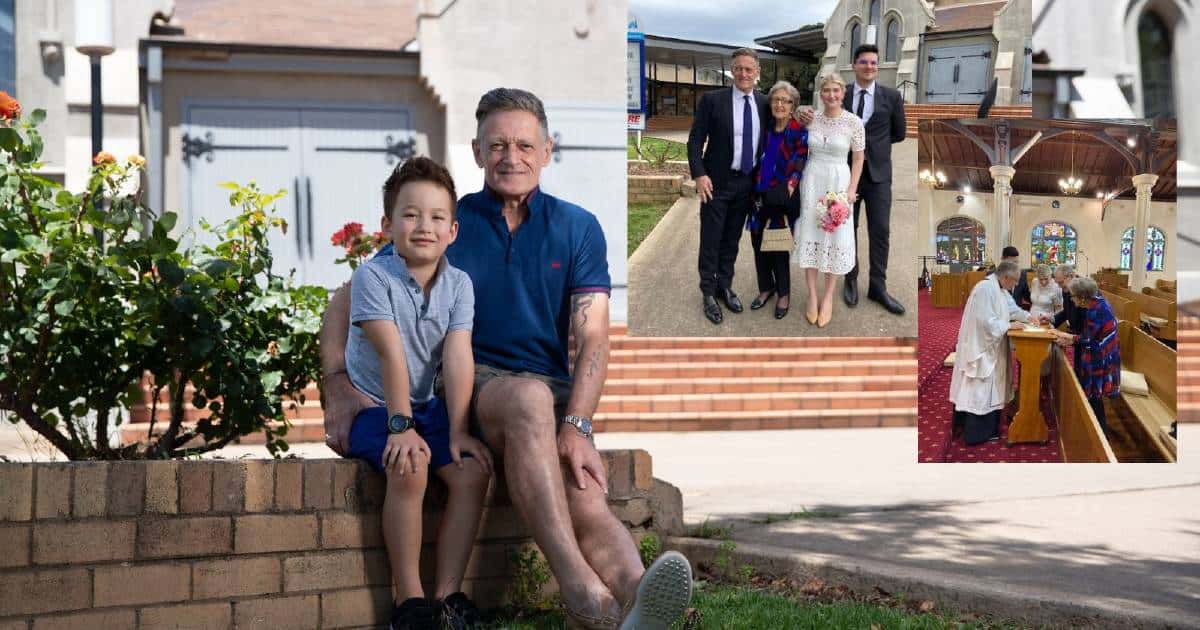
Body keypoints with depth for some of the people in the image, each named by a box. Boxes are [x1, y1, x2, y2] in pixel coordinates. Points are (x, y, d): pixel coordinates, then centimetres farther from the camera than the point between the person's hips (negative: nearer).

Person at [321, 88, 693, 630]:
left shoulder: (578, 229, 11)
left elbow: (593, 337, 0)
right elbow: (344, 303, 10)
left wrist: (577, 427, -17)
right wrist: (337, 389, -7)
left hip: (554, 392, 2)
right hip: (468, 382, -2)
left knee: (585, 496, -32)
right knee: (529, 396, -39)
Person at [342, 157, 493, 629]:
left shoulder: (458, 284, -1)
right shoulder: (373, 276, -14)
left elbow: (458, 358, -11)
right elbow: (392, 353, -22)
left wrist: (457, 430, -18)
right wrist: (401, 425, -26)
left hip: (426, 405, 5)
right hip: (373, 408, -5)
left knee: (473, 470, -17)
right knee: (409, 468, -31)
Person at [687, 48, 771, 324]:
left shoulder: (764, 103, 3)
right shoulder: (712, 100, -8)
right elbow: (695, 139, -8)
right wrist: (699, 174, -17)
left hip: (747, 183, 4)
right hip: (717, 183, -4)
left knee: (732, 240, 15)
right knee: (710, 241, 3)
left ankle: (725, 286, 29)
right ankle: (709, 293, 14)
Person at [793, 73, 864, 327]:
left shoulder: (854, 122, -8)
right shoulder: (810, 119, 0)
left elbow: (858, 158, -2)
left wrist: (852, 188, -9)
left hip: (838, 182, -2)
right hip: (812, 180, 2)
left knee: (834, 235, 3)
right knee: (811, 233, 4)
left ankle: (828, 296, 15)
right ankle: (812, 295, 13)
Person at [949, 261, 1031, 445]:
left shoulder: (999, 289, 7)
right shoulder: (985, 289, -24)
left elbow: (1010, 309, 20)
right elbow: (986, 322, -27)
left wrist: (1028, 316, 7)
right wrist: (1009, 326, -19)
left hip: (990, 347, 10)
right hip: (981, 347, -10)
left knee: (990, 388, 15)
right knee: (980, 390, -2)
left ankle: (987, 428, 24)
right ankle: (976, 433, 6)